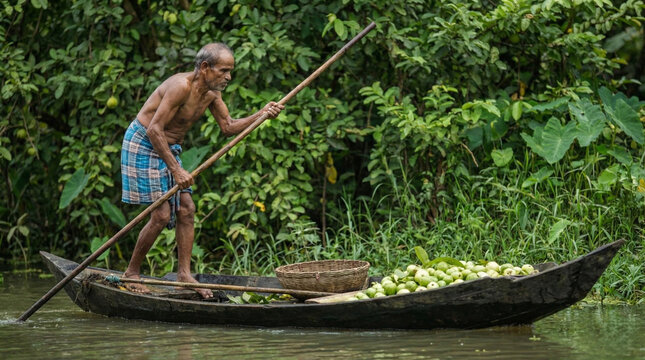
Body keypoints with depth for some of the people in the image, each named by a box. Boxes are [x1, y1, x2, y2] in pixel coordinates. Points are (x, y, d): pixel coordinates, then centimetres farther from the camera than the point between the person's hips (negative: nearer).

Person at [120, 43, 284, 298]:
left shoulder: (211, 93, 2)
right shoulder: (182, 86, -26)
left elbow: (228, 127, 10)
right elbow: (154, 130, -29)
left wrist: (261, 115, -5)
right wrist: (176, 170, -30)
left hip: (169, 148, 9)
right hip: (143, 146, -9)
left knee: (186, 210, 3)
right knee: (161, 215, -12)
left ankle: (184, 273, 7)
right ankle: (131, 273, 2)